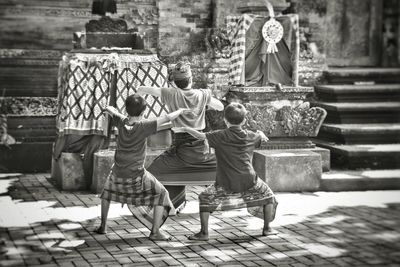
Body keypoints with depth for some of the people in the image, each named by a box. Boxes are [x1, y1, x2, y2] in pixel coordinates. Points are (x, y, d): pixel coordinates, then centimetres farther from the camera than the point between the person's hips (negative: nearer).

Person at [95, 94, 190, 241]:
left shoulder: (122, 122, -8)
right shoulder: (143, 127, -19)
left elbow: (109, 109, 10)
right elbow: (168, 118, -19)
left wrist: (112, 109, 33)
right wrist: (181, 110, -2)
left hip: (118, 173, 4)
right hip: (137, 176, -4)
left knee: (108, 190, 34)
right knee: (161, 194, 12)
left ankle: (103, 226, 30)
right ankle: (155, 231, 5)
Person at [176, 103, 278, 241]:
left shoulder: (221, 136, -4)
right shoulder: (250, 136, 8)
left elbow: (201, 136, -6)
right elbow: (262, 138, 28)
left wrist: (187, 129, 9)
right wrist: (261, 133, 51)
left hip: (226, 183, -2)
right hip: (249, 180, 2)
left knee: (205, 198, 14)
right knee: (268, 196, 24)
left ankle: (204, 232, 9)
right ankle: (267, 228, 23)